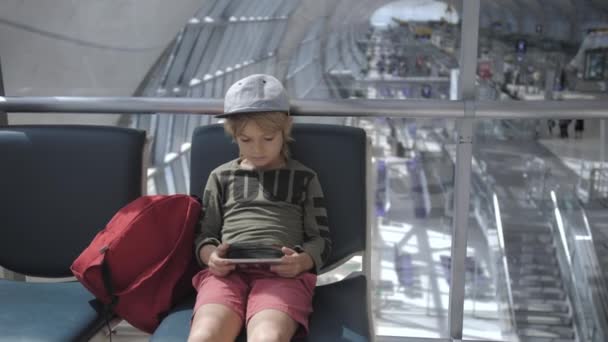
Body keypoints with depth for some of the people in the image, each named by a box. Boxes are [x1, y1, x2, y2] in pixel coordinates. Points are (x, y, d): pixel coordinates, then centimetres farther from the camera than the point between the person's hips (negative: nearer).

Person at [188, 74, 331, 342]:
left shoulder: (304, 178, 18)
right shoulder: (221, 177, 22)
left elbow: (321, 239, 15)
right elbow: (204, 234, 21)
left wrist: (302, 261, -8)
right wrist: (210, 256, -3)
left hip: (283, 273, -1)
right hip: (227, 272, 1)